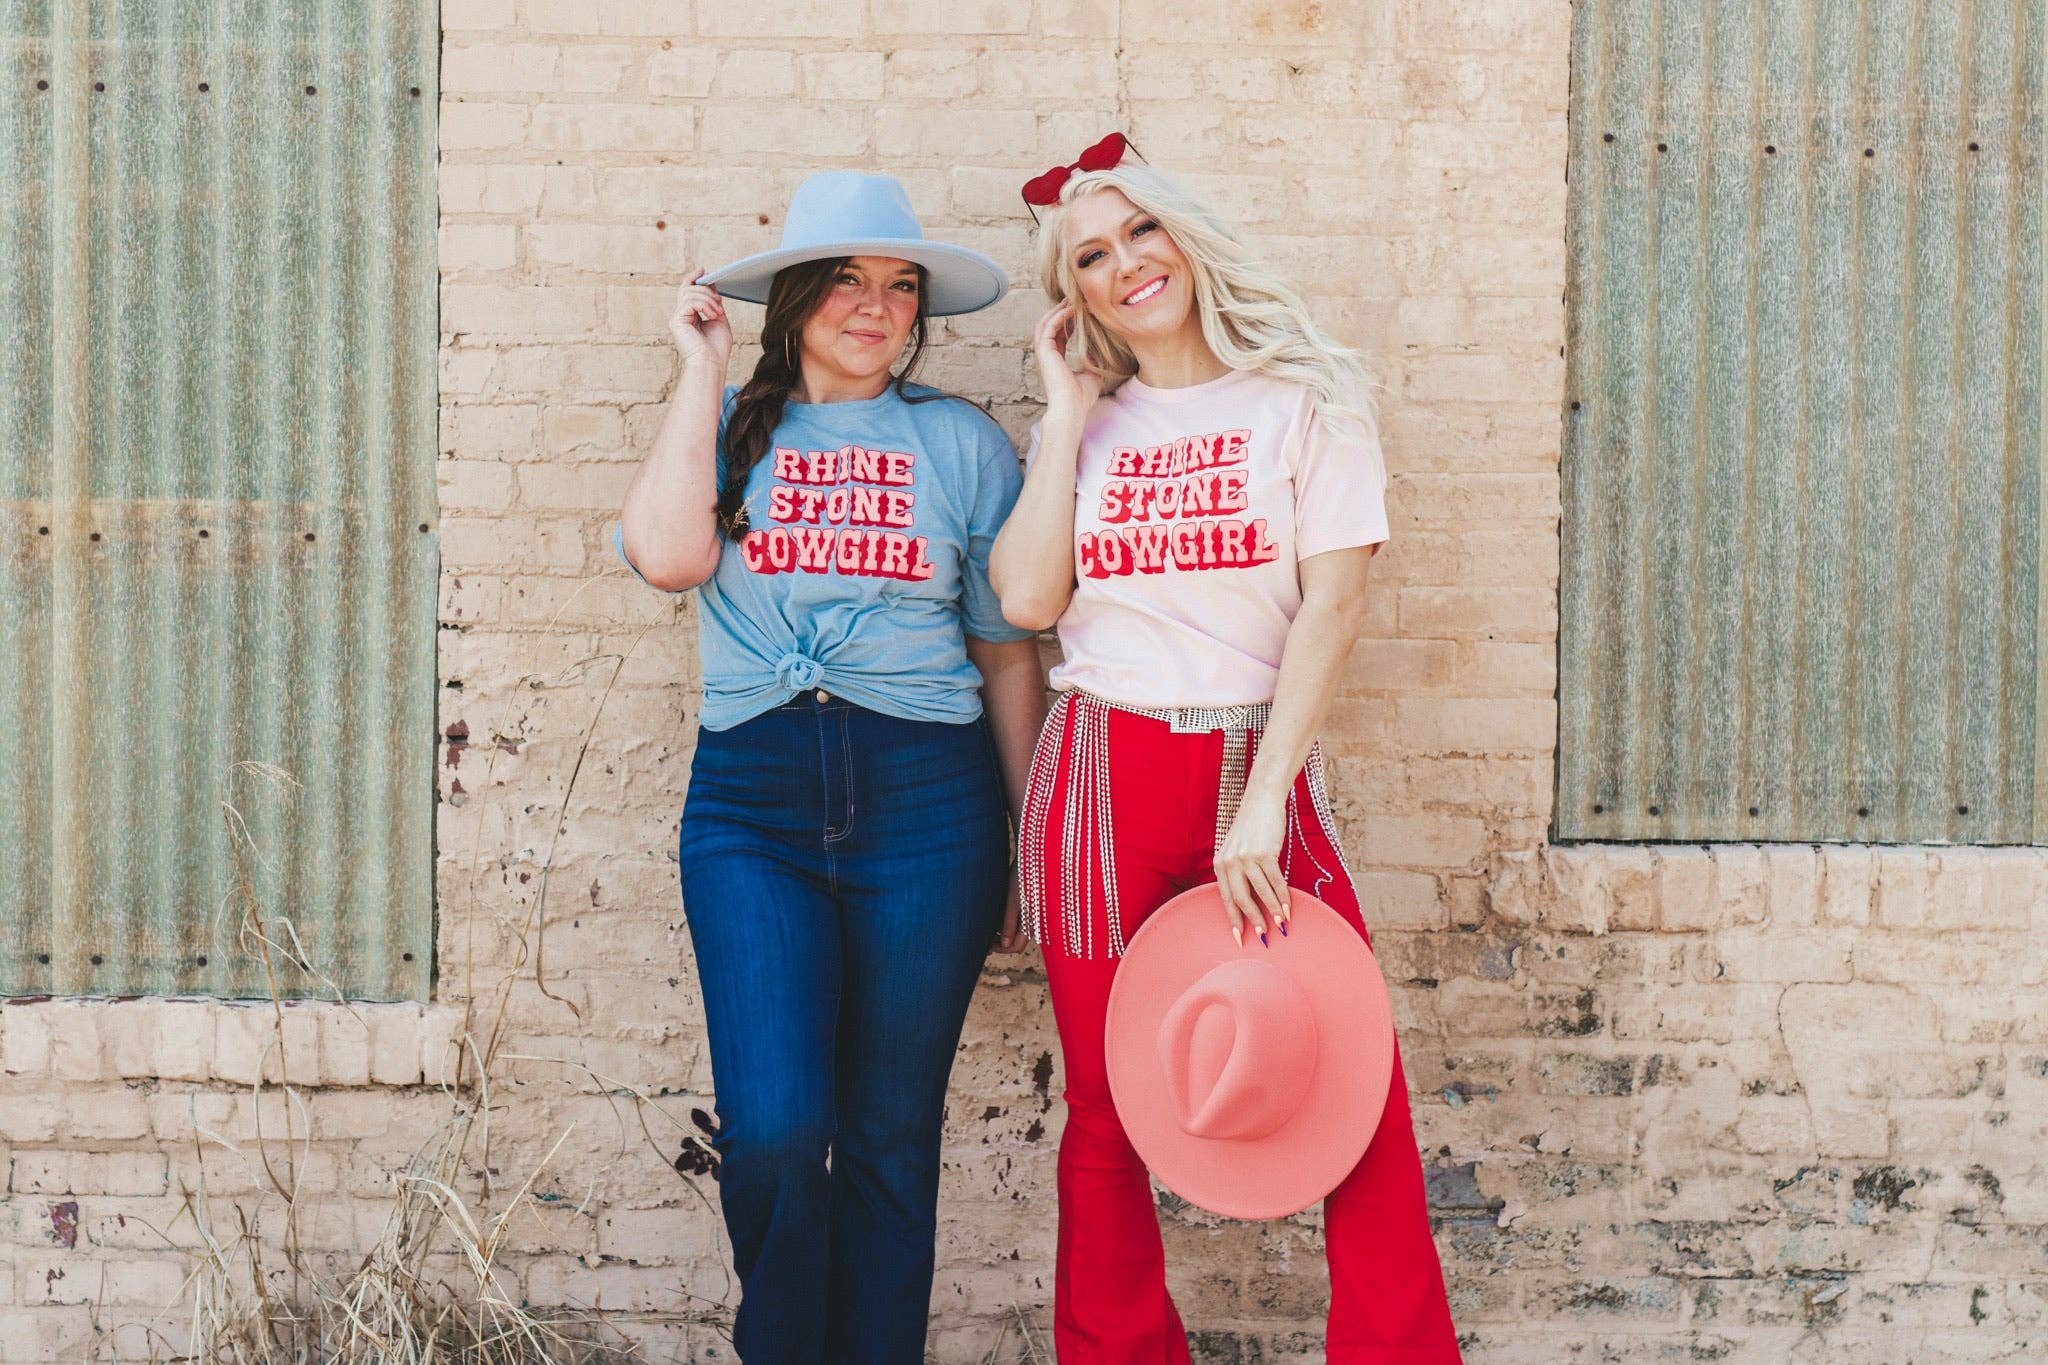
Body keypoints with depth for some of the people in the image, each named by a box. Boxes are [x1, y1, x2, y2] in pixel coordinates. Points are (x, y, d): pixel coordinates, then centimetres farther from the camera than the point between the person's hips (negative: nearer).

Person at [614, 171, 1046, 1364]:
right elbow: (669, 554, -10)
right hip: (750, 804, 0)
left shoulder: (961, 441, 9)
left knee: (890, 1138, 5)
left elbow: (1008, 654, 11)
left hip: (925, 804, 0)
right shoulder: (729, 426, 11)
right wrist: (702, 370, 0)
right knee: (772, 1132, -10)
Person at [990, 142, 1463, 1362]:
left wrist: (1260, 807, -16)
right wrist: (1068, 412, 1)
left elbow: (1334, 604, -8)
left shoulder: (1304, 400, 2)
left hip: (1260, 769, -2)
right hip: (1101, 779, 2)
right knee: (1107, 1111, 7)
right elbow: (1026, 597, -4)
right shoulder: (1083, 426, 12)